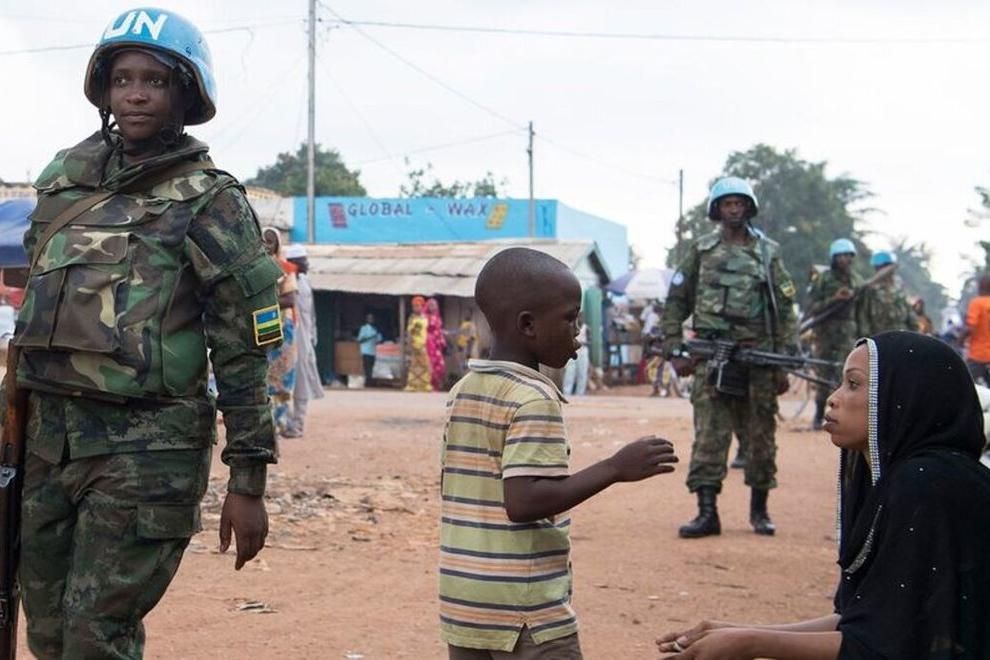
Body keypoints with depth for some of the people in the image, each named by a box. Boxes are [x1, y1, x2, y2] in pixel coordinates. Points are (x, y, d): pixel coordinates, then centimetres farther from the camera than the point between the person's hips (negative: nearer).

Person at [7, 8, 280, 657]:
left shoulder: (210, 201, -5)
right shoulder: (66, 177, 13)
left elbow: (245, 354, -7)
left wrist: (249, 481, -10)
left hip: (147, 448, -6)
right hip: (50, 433, 6)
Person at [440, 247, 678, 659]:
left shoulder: (462, 392, 10)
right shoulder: (535, 398, -15)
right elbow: (524, 502, -24)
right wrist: (615, 468, -22)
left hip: (462, 604, 8)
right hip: (527, 613, -8)